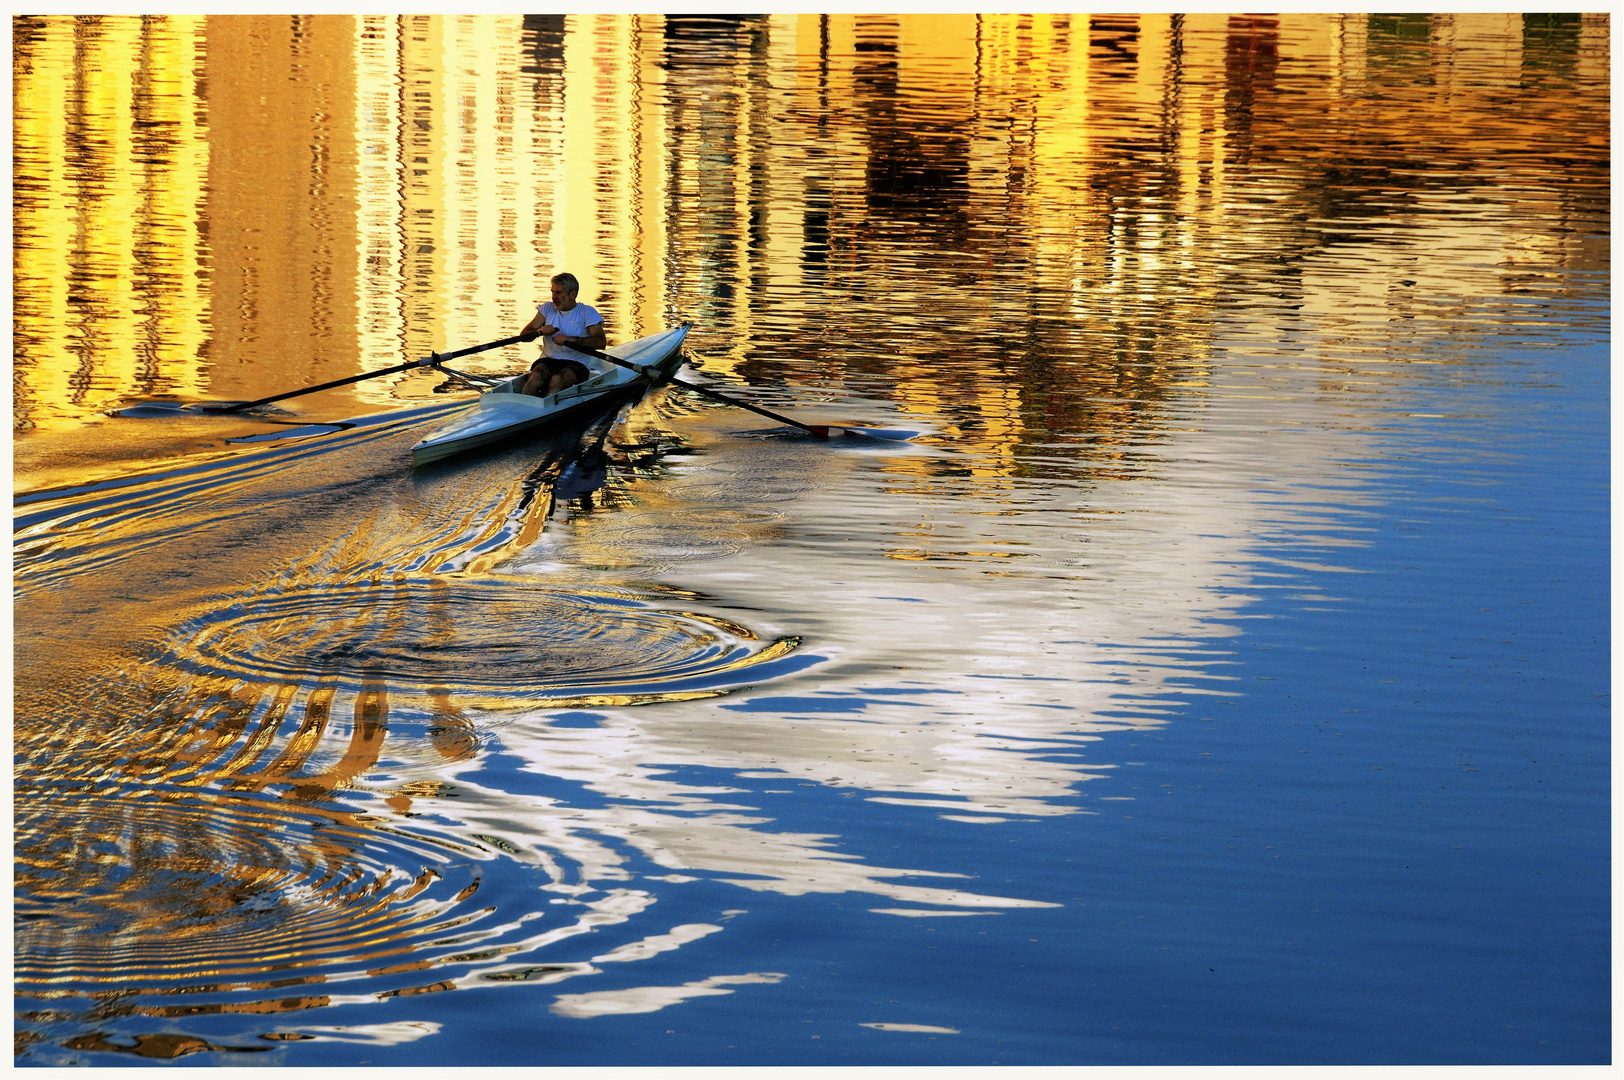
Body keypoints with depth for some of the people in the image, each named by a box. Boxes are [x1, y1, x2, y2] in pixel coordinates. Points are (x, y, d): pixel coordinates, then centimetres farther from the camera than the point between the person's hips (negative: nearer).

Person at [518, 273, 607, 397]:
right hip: (548, 361, 3)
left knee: (557, 379, -37)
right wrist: (540, 331, -14)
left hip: (576, 364, -3)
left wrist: (570, 339, -26)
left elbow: (601, 342, -14)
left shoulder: (587, 312, 1)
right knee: (537, 375, -32)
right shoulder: (548, 309, 14)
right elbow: (524, 335, 9)